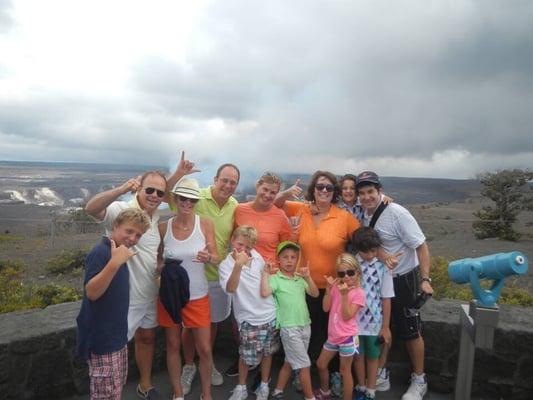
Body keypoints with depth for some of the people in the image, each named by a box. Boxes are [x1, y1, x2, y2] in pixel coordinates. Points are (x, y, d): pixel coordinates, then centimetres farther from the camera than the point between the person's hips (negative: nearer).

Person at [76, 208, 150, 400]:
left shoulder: (117, 251, 9)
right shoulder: (100, 252, -21)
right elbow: (91, 292, -33)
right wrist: (115, 263, -43)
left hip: (117, 335, 10)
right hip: (102, 338, -10)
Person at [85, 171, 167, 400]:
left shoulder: (155, 216, 2)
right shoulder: (121, 210, -19)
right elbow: (91, 208, -40)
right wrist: (121, 190, -54)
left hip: (150, 293, 8)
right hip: (126, 295, -8)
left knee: (147, 338, 22)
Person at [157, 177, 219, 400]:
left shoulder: (205, 224, -9)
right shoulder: (163, 227, -6)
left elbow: (216, 258, -7)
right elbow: (158, 259, 6)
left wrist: (207, 258, -29)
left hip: (198, 296, -1)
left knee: (205, 349, 6)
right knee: (173, 345, 14)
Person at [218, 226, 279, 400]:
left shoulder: (256, 256, 1)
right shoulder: (226, 265, -13)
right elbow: (230, 288, -33)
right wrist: (238, 265, -42)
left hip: (270, 314, 5)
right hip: (249, 319, -4)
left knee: (267, 352, 16)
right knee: (246, 356, 4)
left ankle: (264, 385, 35)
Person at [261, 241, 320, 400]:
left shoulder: (300, 279, 8)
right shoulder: (275, 278, -9)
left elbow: (315, 294, 2)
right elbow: (264, 293, -26)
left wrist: (307, 277, -8)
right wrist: (265, 273, -22)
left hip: (305, 326, 6)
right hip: (289, 328, -6)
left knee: (290, 362, 17)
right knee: (304, 364, 1)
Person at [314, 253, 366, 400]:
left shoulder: (358, 293, -14)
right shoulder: (336, 287, 2)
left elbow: (347, 316, -20)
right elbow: (326, 308, -4)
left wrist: (344, 294, -28)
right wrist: (328, 288, -13)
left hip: (347, 338, -6)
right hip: (333, 335, 7)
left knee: (345, 371, 5)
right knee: (321, 364, 19)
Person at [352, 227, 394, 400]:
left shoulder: (382, 267, -12)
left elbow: (386, 298, -6)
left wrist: (386, 326, -4)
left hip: (374, 322, -1)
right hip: (354, 320, 1)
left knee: (372, 357, 15)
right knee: (358, 355, 17)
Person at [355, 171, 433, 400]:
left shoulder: (396, 213, -21)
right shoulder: (363, 214, -5)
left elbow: (421, 245, -19)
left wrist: (425, 279, -23)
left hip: (403, 279, -5)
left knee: (410, 332, 8)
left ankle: (419, 381, 27)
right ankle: (380, 375, 33)